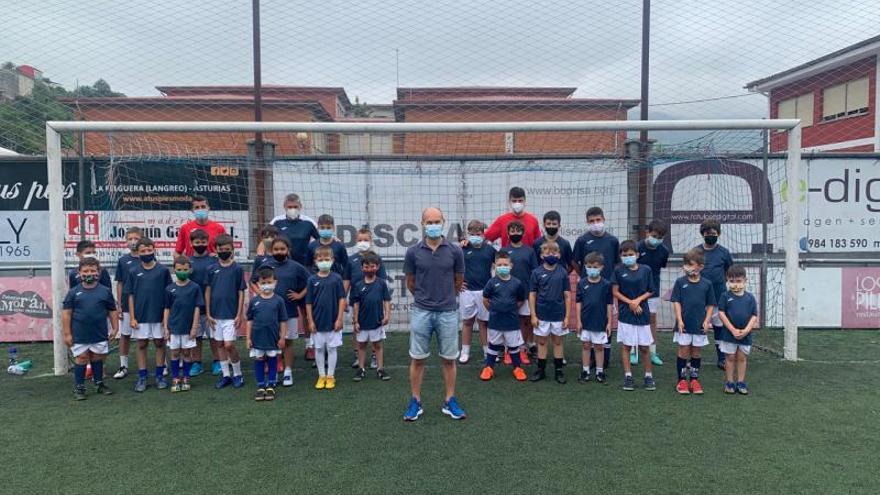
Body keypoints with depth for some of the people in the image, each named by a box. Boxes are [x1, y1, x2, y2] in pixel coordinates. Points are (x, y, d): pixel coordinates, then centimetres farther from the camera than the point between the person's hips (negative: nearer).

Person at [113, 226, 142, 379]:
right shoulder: (122, 260, 2)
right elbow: (120, 284, 6)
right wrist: (119, 305, 2)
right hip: (127, 304, 2)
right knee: (124, 335, 10)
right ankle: (123, 366, 23)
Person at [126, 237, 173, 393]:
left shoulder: (163, 270, -2)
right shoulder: (134, 272, 1)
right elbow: (131, 296, 4)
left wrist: (168, 315, -2)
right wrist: (132, 318, -1)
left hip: (159, 315, -1)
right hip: (140, 317, 1)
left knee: (159, 344, 8)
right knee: (141, 345, 8)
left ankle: (160, 376, 19)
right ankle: (142, 378, 17)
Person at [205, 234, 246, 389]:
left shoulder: (237, 269, -4)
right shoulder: (212, 269, 3)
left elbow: (241, 293, -3)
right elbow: (208, 291, 7)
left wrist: (239, 315, -6)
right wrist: (208, 314, 3)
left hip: (231, 314, -3)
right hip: (215, 314, 4)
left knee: (229, 345, -8)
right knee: (220, 345, 10)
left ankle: (238, 374, 11)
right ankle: (225, 375, 22)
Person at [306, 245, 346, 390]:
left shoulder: (336, 278, -5)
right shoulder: (312, 280, -2)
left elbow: (342, 299, -4)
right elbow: (308, 302, 1)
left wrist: (339, 319, -8)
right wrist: (310, 321, -2)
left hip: (333, 321, -1)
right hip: (317, 321, 2)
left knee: (331, 348, 7)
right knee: (319, 349, 11)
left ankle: (330, 376, 18)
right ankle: (321, 376, 23)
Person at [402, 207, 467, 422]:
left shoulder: (455, 251, -3)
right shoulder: (413, 252, -3)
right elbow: (410, 283, 9)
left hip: (448, 312, 0)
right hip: (421, 312, 0)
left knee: (449, 359, 9)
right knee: (417, 359, 7)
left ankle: (450, 402, 22)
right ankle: (415, 402, 20)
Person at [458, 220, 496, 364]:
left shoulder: (490, 249, 2)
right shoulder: (463, 249, -2)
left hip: (485, 290, 1)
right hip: (467, 291, -1)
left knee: (484, 322, 8)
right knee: (467, 321, 8)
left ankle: (487, 352, 16)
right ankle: (465, 352, 15)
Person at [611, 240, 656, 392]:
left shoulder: (645, 270, -1)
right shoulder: (619, 271, -3)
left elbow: (650, 291, 3)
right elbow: (615, 292, -3)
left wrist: (638, 300, -13)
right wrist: (630, 302, -12)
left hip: (643, 313, 1)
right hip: (625, 314, 0)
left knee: (644, 346, 6)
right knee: (626, 345, 6)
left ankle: (649, 376, 20)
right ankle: (628, 376, 15)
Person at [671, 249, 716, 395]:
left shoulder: (707, 284, 0)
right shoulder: (680, 282, -3)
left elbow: (710, 305, 6)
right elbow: (676, 302, -4)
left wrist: (707, 321, -3)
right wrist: (679, 320, -10)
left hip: (699, 325, 1)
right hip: (684, 324, -1)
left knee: (696, 353, 11)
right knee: (684, 352, 4)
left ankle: (694, 380, 21)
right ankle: (681, 381, 13)